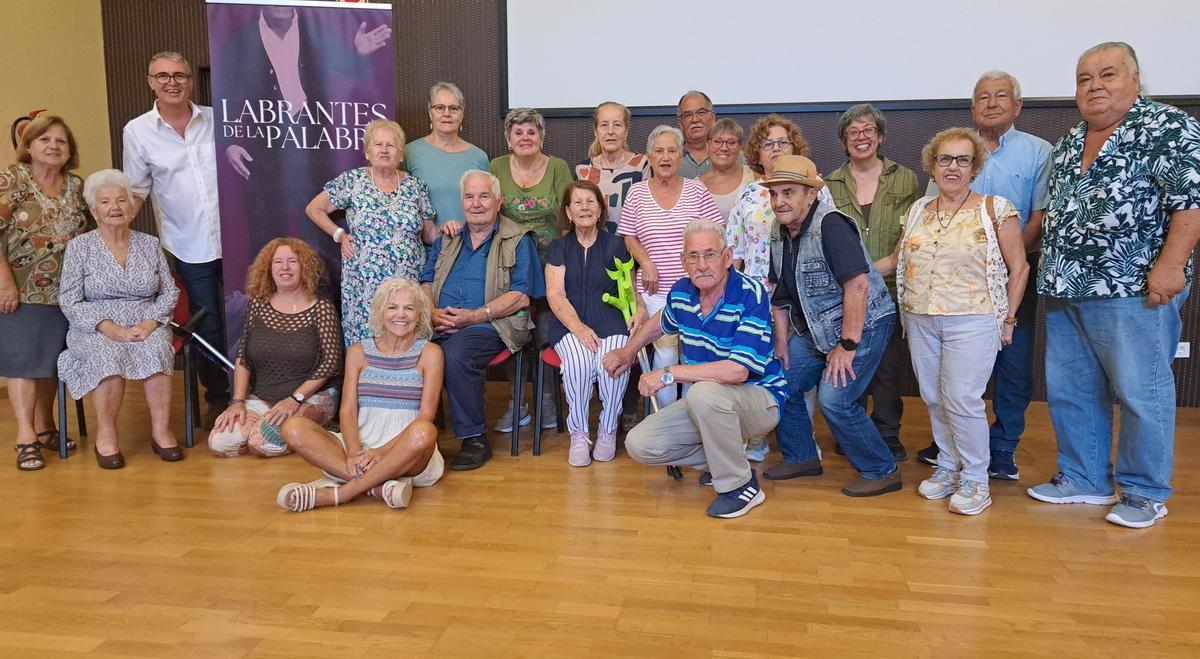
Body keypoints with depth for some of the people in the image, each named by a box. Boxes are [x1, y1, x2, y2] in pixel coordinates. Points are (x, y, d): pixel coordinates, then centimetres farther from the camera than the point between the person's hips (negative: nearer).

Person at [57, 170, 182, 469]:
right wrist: (109, 328, -16)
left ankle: (161, 431, -24)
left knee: (156, 351, -32)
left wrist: (149, 323, -11)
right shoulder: (79, 246, 4)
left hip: (147, 326, 1)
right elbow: (69, 302, -1)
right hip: (96, 329, -1)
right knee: (109, 356, -35)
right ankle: (105, 435, -20)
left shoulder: (150, 244, 11)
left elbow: (170, 292, 8)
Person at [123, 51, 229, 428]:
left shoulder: (217, 120, 3)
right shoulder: (137, 132, 1)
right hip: (189, 249, 0)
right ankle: (216, 399, 23)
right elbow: (136, 193, 6)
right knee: (207, 328, 7)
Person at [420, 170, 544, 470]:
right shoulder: (447, 240, 24)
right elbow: (426, 283, 20)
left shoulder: (518, 240, 5)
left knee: (454, 355, -35)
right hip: (441, 327, 5)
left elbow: (521, 297, -5)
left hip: (490, 325, -5)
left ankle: (474, 439, -21)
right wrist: (432, 313, -3)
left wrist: (474, 316, -14)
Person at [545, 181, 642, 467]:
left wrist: (639, 307, -13)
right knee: (578, 364, -33)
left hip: (611, 322, 0)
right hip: (570, 323, 0)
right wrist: (578, 327, -16)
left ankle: (608, 430, -5)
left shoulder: (615, 245, 14)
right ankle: (579, 434, -11)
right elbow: (555, 294, 1)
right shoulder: (559, 247, 12)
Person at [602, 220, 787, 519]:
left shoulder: (752, 296, -23)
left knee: (704, 393, -39)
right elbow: (660, 323, 24)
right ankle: (720, 460, 15)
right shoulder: (681, 292, -3)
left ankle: (741, 485, -15)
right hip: (707, 404, 7)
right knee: (639, 445, -6)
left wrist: (669, 374, -28)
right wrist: (628, 351, 18)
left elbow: (737, 371, -33)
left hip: (758, 397, -6)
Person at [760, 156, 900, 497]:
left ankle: (881, 472, 5)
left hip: (863, 324, -9)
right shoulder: (780, 236, 5)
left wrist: (847, 346, -26)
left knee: (834, 399, -16)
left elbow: (857, 285, -28)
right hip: (815, 328, 9)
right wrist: (781, 343, 9)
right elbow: (781, 295, 14)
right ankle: (801, 456, 26)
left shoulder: (830, 225, -22)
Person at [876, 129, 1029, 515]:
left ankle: (975, 479, 7)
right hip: (920, 320, 5)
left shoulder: (995, 209, -3)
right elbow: (896, 260, 18)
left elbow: (1019, 267, 0)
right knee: (934, 398, 8)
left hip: (973, 321, -5)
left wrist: (1008, 318, -2)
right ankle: (948, 468, 24)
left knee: (961, 399, -10)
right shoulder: (918, 210, 10)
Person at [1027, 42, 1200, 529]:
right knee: (1068, 391, 12)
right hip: (1064, 291, 8)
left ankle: (1145, 493, 15)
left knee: (1140, 393, 1)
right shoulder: (1067, 145, 16)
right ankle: (1084, 479, 25)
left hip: (1133, 292, -7)